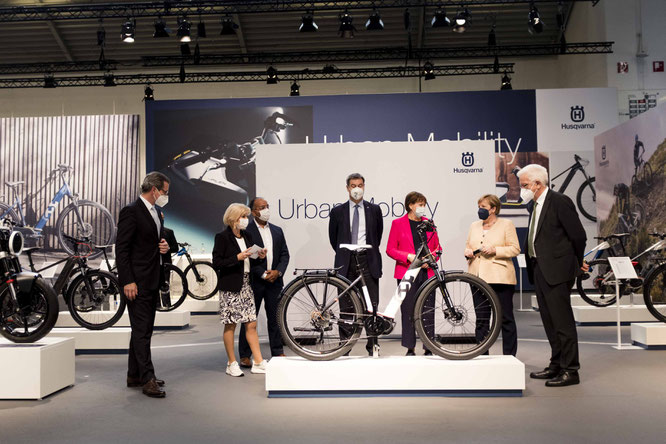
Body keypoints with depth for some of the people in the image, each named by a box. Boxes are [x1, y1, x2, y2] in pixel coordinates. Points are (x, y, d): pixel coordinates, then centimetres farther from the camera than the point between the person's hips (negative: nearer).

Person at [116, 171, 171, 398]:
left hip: (153, 281, 9)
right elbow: (121, 249, -15)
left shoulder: (156, 212, 15)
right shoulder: (131, 211, -12)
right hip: (137, 281, -9)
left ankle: (134, 375, 23)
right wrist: (127, 281, -19)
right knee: (142, 330, -7)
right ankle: (147, 379, -4)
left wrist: (165, 247, 4)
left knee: (142, 329, 14)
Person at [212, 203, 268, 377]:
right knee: (230, 325, 3)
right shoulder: (222, 237, -7)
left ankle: (258, 362, 9)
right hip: (230, 287, -6)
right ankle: (232, 363, 14)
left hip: (246, 285, 6)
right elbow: (216, 263, -13)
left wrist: (260, 257, 0)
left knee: (251, 324, 5)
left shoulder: (246, 236, 13)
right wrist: (237, 257, -20)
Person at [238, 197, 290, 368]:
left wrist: (278, 271, -5)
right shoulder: (246, 231, -5)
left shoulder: (277, 231, 13)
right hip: (254, 282, -5)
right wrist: (262, 274, -13)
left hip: (274, 281, 5)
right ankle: (245, 355, 11)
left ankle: (278, 353, 18)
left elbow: (285, 254, 12)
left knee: (275, 317, 9)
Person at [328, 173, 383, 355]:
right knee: (346, 307, 3)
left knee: (372, 305, -1)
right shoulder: (338, 211, 7)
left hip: (368, 261, 0)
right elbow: (333, 237, 15)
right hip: (346, 263, 0)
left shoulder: (374, 209, 8)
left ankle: (372, 346, 6)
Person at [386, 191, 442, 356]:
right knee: (408, 311, -1)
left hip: (427, 273, 3)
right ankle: (410, 348, 10)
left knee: (428, 311, 0)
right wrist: (409, 256, -13)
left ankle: (428, 349, 8)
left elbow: (437, 248, 16)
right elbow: (390, 249, 1)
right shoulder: (398, 223, 4)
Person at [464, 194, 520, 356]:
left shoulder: (506, 224, 2)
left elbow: (515, 249, -3)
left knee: (506, 319, -2)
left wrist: (495, 250, -16)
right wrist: (467, 252, 2)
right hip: (478, 278, 5)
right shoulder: (474, 226, 17)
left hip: (500, 278, -5)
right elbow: (468, 245, 25)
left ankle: (509, 356, 5)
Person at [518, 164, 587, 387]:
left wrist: (576, 262, 1)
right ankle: (556, 365, 25)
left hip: (557, 270, -9)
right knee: (549, 321, 15)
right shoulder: (533, 205, 14)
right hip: (539, 269, 9)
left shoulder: (559, 201, -13)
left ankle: (570, 370, 3)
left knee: (562, 321, -4)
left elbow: (578, 235, -11)